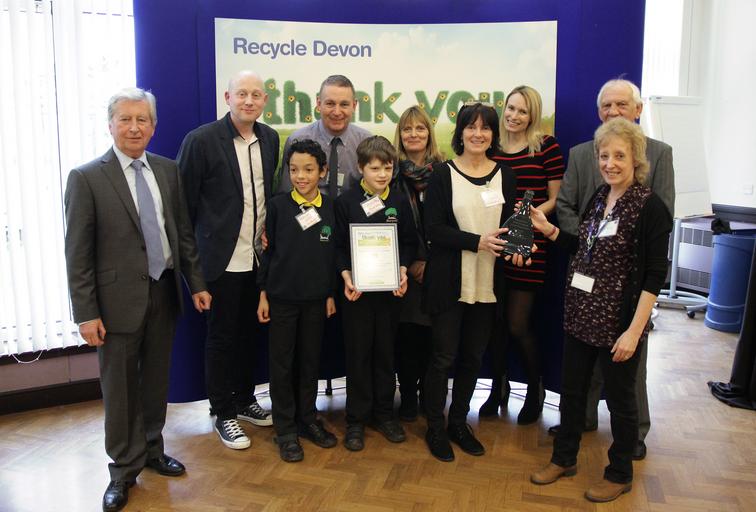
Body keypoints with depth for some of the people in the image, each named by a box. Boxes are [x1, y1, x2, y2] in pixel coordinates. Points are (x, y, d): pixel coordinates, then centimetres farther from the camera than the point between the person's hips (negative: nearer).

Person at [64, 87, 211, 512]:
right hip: (119, 298, -4)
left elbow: (184, 232, 10)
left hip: (165, 292, 4)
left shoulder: (168, 171, 5)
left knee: (156, 380, 17)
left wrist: (197, 283, 7)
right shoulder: (87, 178, -8)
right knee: (120, 388, 8)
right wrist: (86, 313, -11)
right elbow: (78, 253, -9)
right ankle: (124, 469, 26)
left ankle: (152, 450, 36)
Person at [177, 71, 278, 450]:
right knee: (222, 335, 7)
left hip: (259, 256, 5)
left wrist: (270, 233, 7)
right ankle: (223, 413, 22)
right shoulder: (201, 140, -11)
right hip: (222, 258, -5)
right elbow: (184, 201, -8)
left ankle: (244, 399, 35)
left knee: (249, 331, 17)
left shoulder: (270, 138, 6)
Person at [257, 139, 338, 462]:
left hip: (316, 298, 2)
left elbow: (334, 253, 6)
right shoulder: (278, 205, -4)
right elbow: (267, 250, 0)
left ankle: (307, 420, 28)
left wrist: (331, 294, 5)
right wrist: (263, 294, -1)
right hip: (282, 296, -2)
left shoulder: (331, 207, 1)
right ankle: (285, 430, 18)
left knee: (310, 360, 12)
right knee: (282, 363, 5)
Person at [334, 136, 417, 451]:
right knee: (358, 353, 4)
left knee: (385, 351, 11)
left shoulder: (400, 203, 4)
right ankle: (356, 419, 16)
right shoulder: (346, 202, -3)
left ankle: (384, 413, 25)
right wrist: (347, 277, -16)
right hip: (357, 289, -2)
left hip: (390, 289, 2)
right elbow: (338, 246, -3)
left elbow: (409, 243, 6)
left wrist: (403, 270, -11)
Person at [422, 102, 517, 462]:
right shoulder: (442, 174, -4)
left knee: (473, 357, 13)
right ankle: (435, 429, 23)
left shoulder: (505, 175, 6)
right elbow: (433, 229, -11)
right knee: (443, 357, 4)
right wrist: (478, 242, -21)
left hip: (487, 283, 4)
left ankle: (459, 423, 31)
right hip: (448, 282, -3)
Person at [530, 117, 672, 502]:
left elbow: (654, 276, -15)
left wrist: (634, 331, -19)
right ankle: (564, 458, 36)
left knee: (619, 398, 10)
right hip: (582, 313, 6)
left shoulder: (650, 207, -14)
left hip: (619, 322, -6)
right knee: (571, 389, 16)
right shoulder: (597, 199, 7)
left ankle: (620, 474, 32)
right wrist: (547, 229, 5)